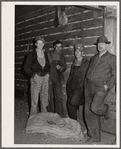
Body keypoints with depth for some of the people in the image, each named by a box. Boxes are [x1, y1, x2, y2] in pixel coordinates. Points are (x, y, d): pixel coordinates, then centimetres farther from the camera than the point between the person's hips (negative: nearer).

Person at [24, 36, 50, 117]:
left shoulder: (46, 54, 10)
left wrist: (48, 73, 7)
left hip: (45, 78, 4)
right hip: (36, 79, -4)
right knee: (34, 101, -3)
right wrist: (33, 74, -9)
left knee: (45, 100, 8)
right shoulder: (31, 54, -1)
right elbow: (26, 67, -2)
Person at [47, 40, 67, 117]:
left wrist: (60, 68, -9)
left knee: (59, 97, -1)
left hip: (58, 79, 3)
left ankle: (60, 115, 7)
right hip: (49, 78, -2)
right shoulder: (49, 55, -2)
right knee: (50, 97, 5)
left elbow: (65, 67, 12)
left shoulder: (62, 56, 10)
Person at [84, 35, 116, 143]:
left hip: (101, 87, -6)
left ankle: (105, 109, 13)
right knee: (88, 112, 3)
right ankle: (95, 136, 16)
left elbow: (115, 75, -4)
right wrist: (87, 85, 12)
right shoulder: (93, 58, 19)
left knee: (94, 108, -25)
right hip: (89, 87, 6)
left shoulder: (112, 58, 3)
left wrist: (108, 86, -15)